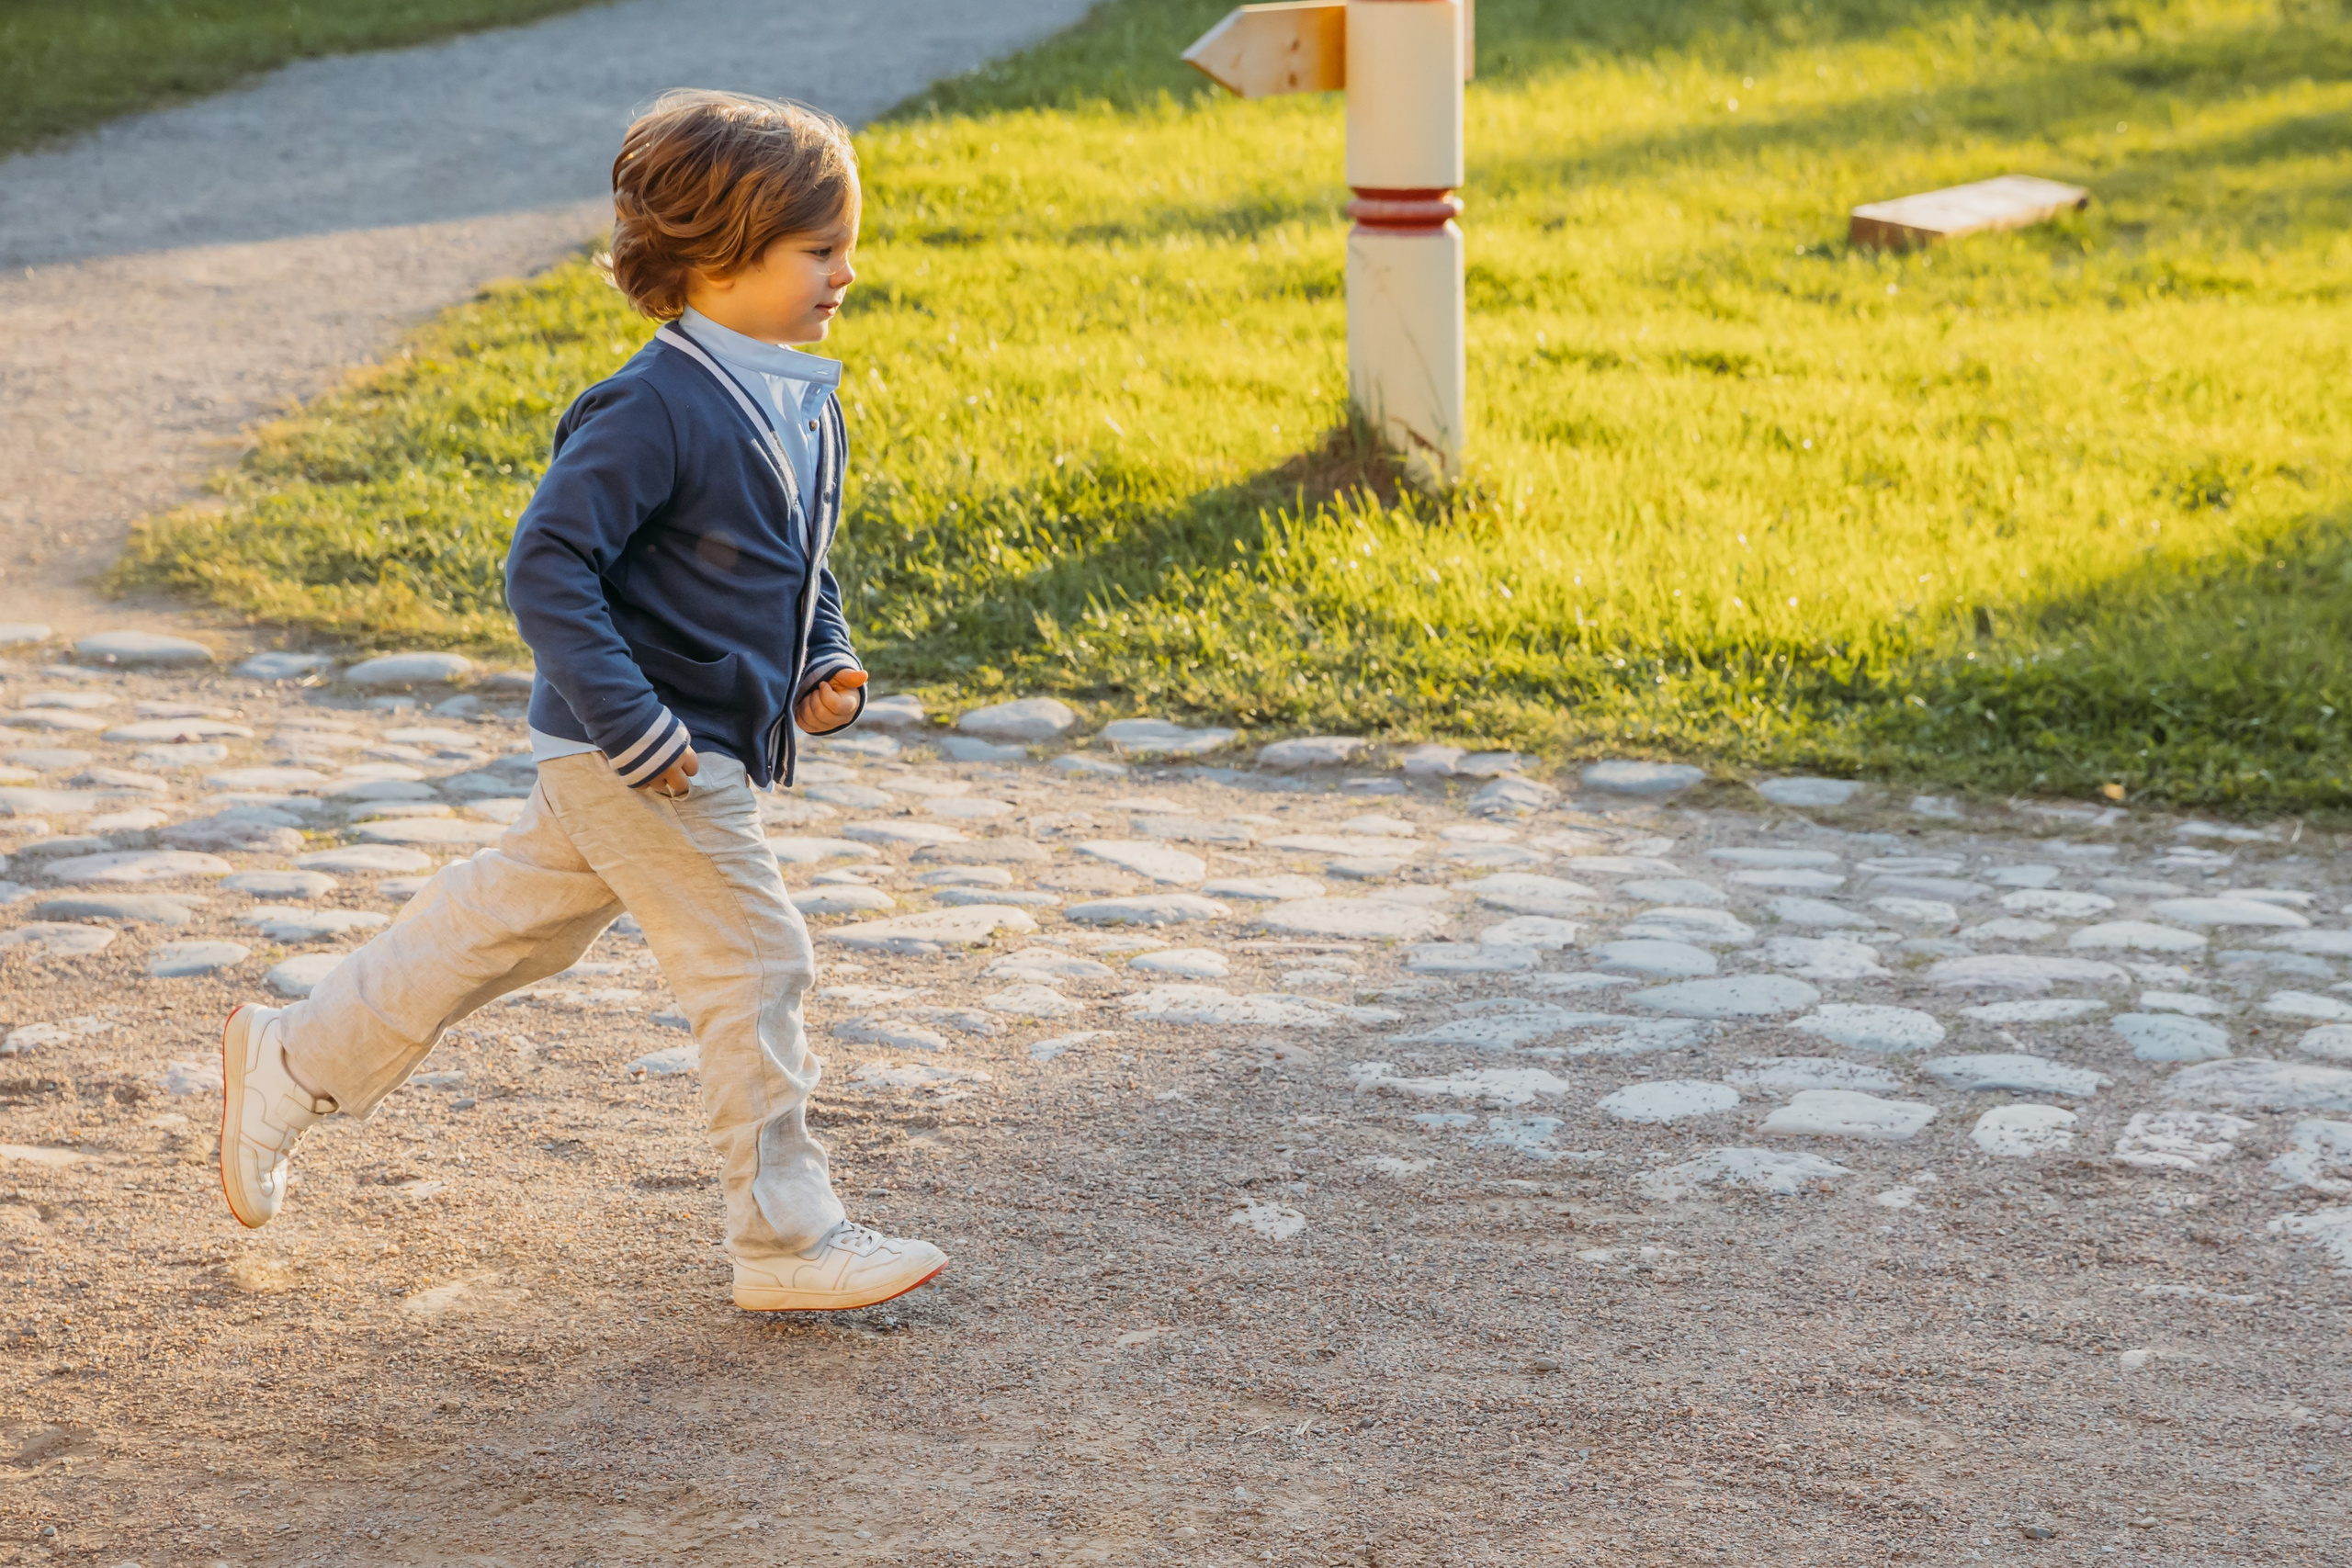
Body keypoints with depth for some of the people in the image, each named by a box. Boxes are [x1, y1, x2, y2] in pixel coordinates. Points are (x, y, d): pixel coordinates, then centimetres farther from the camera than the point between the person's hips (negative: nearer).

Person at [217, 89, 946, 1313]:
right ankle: (788, 1242, 8)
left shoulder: (807, 405, 8)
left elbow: (802, 564, 22)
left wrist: (825, 665, 5)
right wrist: (633, 723, -27)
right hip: (647, 759, -10)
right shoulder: (655, 410, -22)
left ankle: (293, 1063, 32)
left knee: (509, 923, 19)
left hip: (690, 751, 10)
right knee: (754, 970, -3)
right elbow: (546, 566, -24)